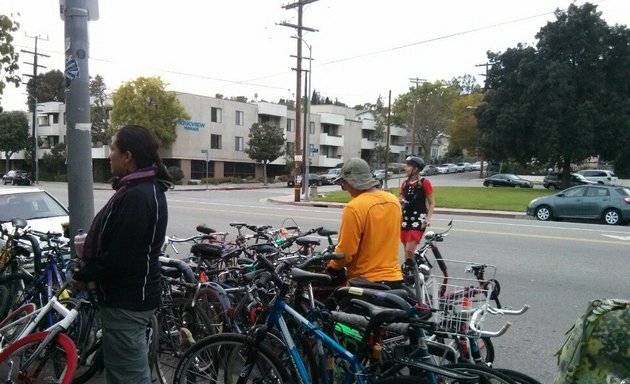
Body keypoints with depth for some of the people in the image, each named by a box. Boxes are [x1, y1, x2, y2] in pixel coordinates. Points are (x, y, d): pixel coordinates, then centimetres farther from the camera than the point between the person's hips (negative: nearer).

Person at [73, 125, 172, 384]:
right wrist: (91, 249, 7)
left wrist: (83, 276, -11)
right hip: (131, 295, 10)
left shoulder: (136, 196, -24)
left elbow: (120, 257, -26)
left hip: (125, 301, -10)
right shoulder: (146, 188, 9)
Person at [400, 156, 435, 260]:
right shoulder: (405, 183, 9)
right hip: (405, 220, 5)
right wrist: (400, 202, -5)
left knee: (409, 250, -14)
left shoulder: (424, 182, -5)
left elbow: (432, 203, -1)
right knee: (406, 251, 8)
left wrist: (428, 218, -12)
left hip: (418, 220, -5)